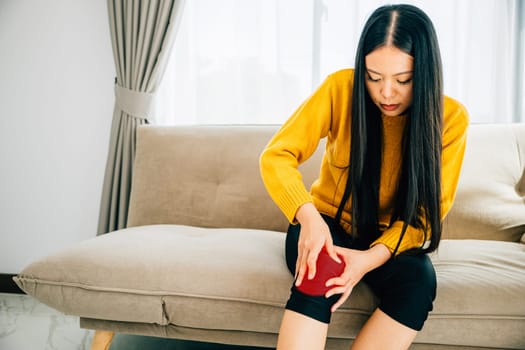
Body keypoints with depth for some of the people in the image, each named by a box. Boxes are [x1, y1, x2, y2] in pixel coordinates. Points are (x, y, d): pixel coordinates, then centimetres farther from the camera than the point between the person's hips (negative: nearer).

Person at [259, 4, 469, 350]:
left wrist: (374, 257, -31)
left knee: (419, 281, -31)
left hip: (392, 236, 2)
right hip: (328, 222, -1)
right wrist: (308, 216, -39)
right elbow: (276, 156, -19)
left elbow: (429, 211, -12)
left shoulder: (451, 118, -13)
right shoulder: (341, 88, -16)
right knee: (318, 278, -34)